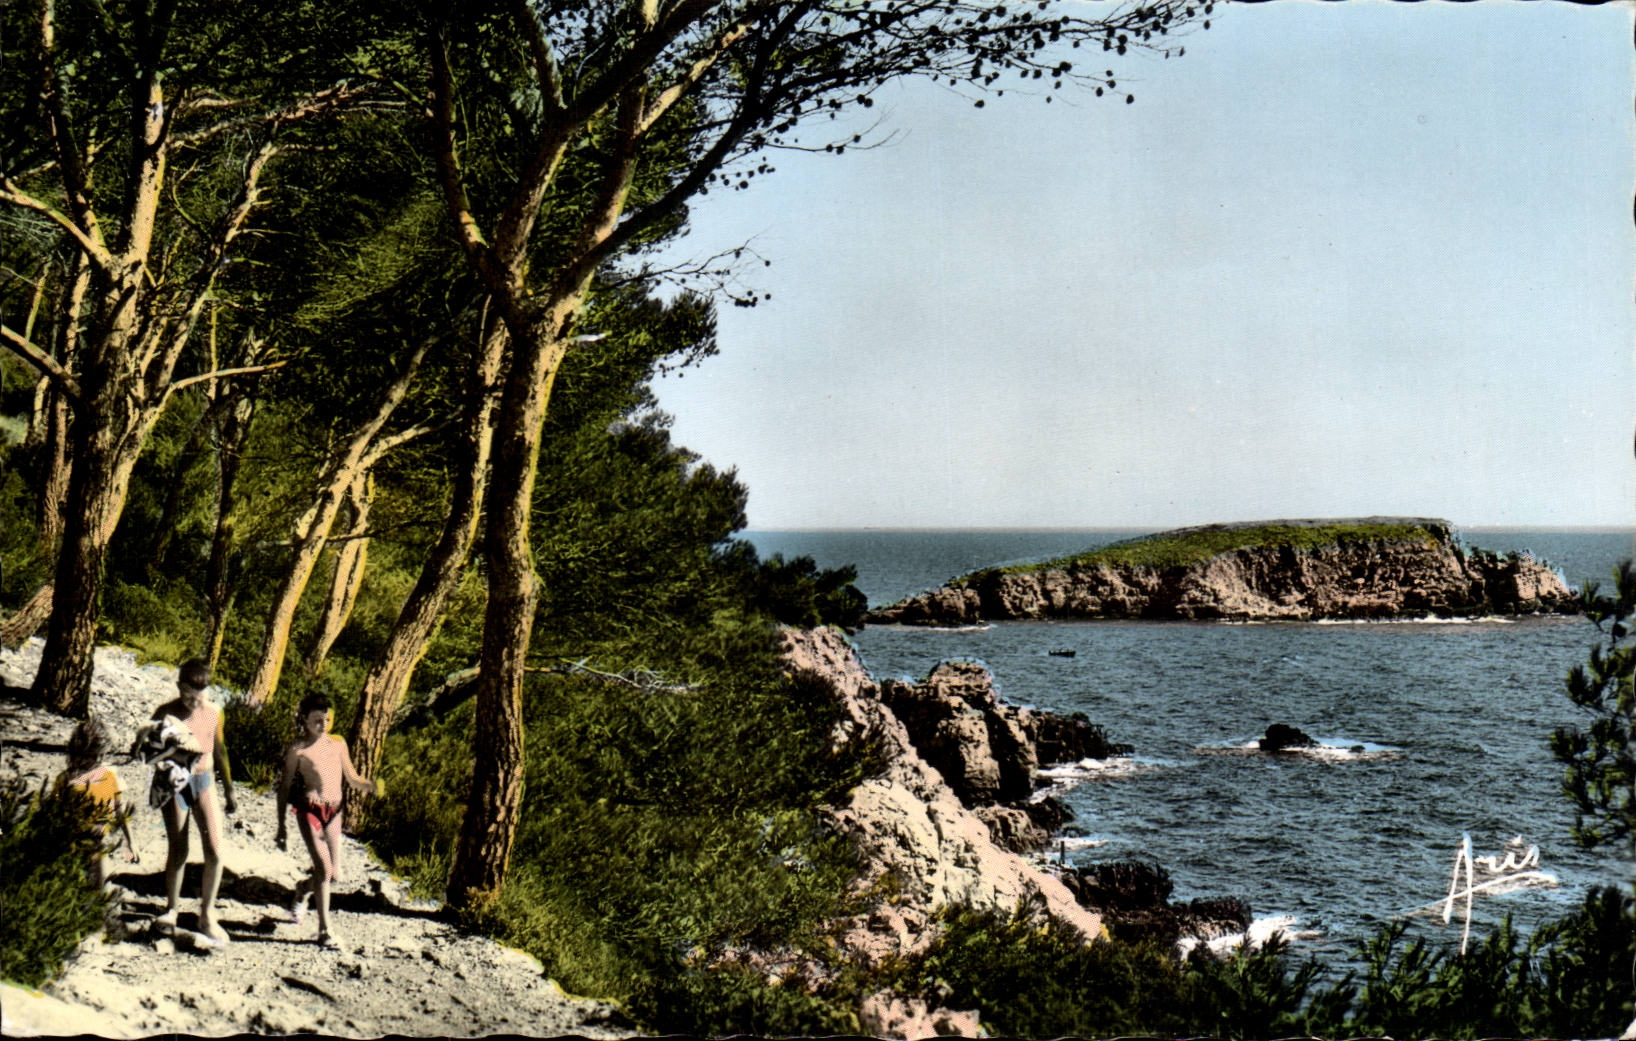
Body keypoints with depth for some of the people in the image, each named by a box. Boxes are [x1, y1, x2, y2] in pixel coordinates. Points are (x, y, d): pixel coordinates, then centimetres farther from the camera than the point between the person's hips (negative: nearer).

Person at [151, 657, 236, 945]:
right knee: (178, 853, 3)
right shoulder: (165, 714, -7)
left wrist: (229, 791, 18)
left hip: (204, 781, 3)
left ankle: (207, 915, 9)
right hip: (176, 783, -3)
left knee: (215, 851, -5)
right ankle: (171, 910, 24)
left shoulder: (213, 712, 3)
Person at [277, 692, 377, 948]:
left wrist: (369, 785, -7)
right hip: (309, 811, -5)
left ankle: (303, 889, 41)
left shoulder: (338, 743, 12)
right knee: (324, 869, -14)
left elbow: (351, 778, 16)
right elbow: (284, 788, 4)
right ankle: (325, 929, -3)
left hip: (334, 812, 5)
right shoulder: (298, 750, 0)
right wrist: (281, 826, 2)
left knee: (334, 875, 8)